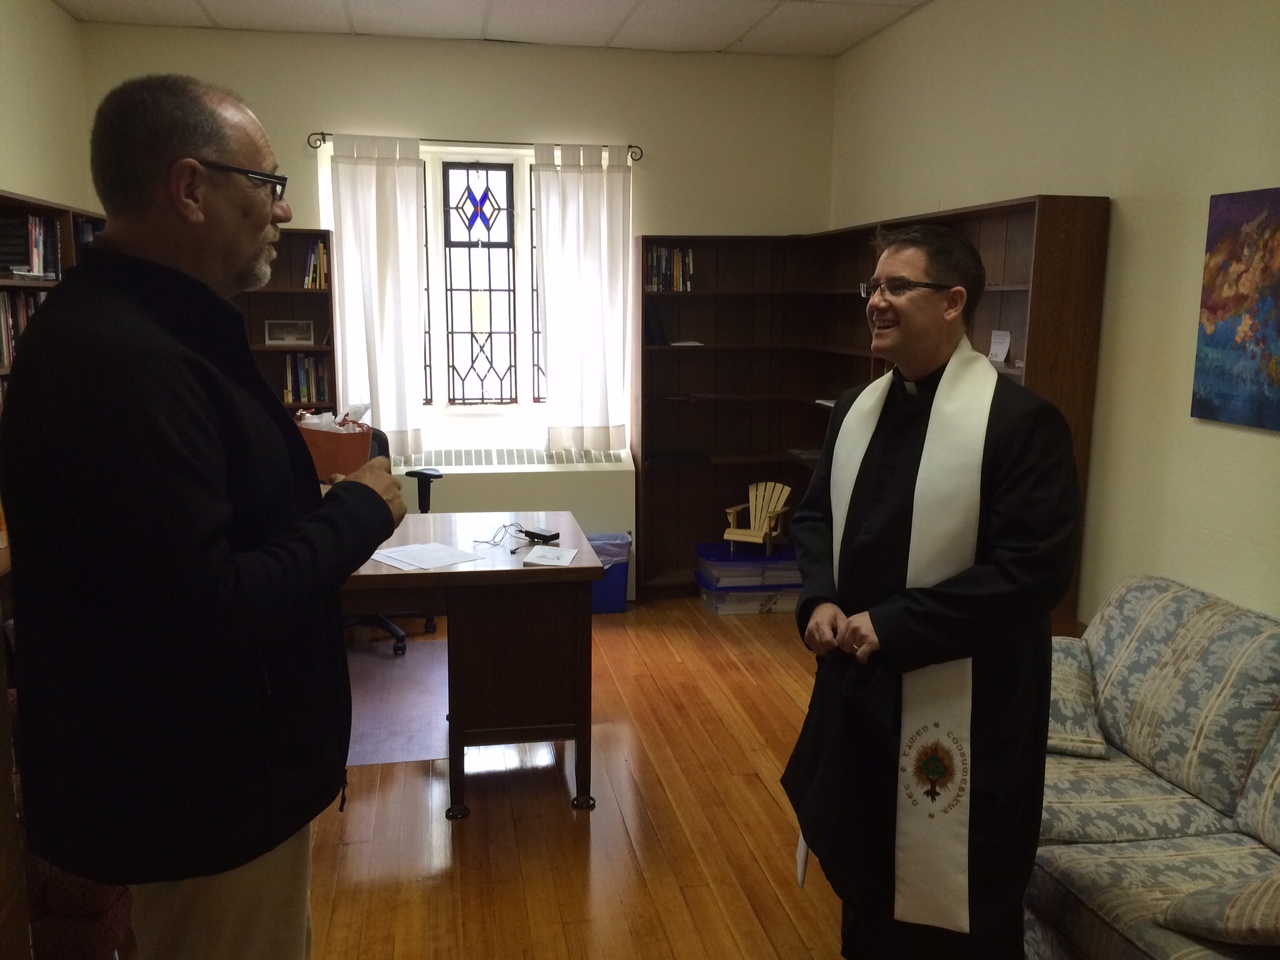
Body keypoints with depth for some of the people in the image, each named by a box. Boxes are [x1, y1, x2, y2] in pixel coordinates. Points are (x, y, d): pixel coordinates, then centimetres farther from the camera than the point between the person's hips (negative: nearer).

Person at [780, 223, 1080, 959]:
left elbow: (1036, 570, -21)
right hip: (857, 683, 7)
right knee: (866, 872, 24)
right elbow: (816, 515, 16)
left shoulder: (1021, 420, -16)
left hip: (961, 704, -6)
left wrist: (892, 624, -21)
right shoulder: (858, 408, 6)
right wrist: (821, 600, -4)